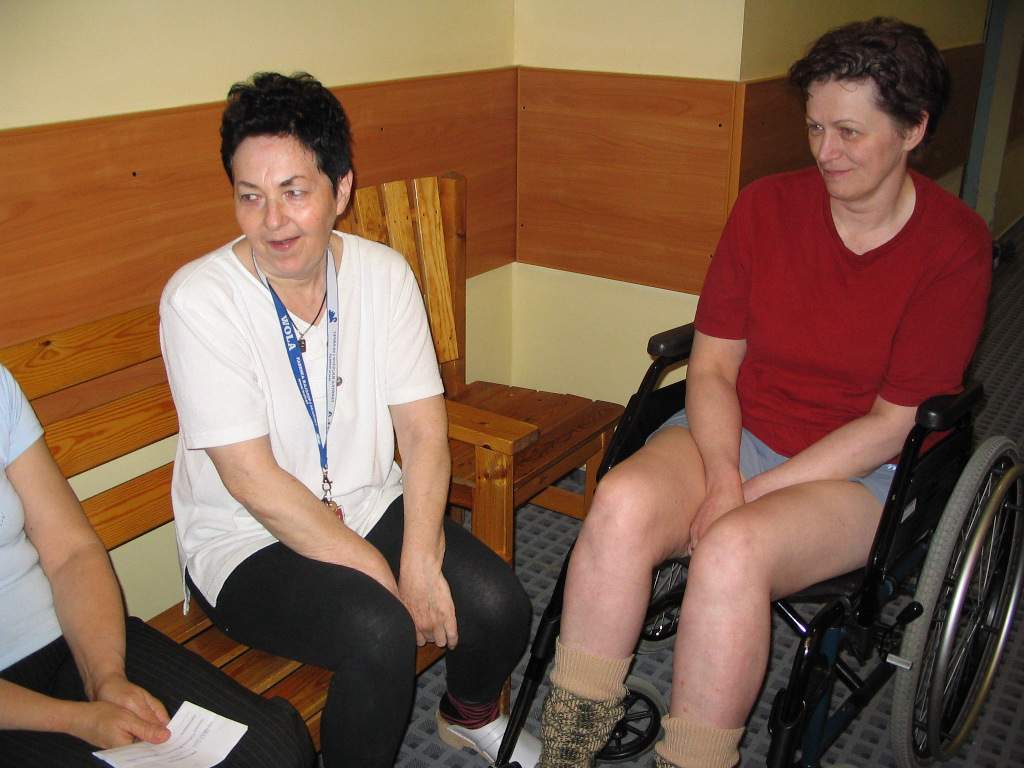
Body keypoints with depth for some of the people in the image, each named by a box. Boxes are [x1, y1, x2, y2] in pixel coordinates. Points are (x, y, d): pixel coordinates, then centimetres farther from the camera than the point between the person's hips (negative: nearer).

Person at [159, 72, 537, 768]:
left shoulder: (383, 274, -4)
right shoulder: (199, 299, -17)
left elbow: (423, 430, -6)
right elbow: (252, 479, -20)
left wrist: (420, 562, -20)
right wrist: (381, 575, -19)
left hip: (372, 508, 4)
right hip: (247, 542, -4)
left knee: (499, 605, -16)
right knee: (380, 632, -30)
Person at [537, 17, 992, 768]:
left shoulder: (955, 246, -8)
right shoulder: (767, 205, 1)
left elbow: (895, 422, -11)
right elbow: (712, 365, 0)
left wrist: (754, 494, -17)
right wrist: (722, 476, -17)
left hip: (860, 471, -3)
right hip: (735, 433, 3)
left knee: (733, 549, -34)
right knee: (622, 502, -27)